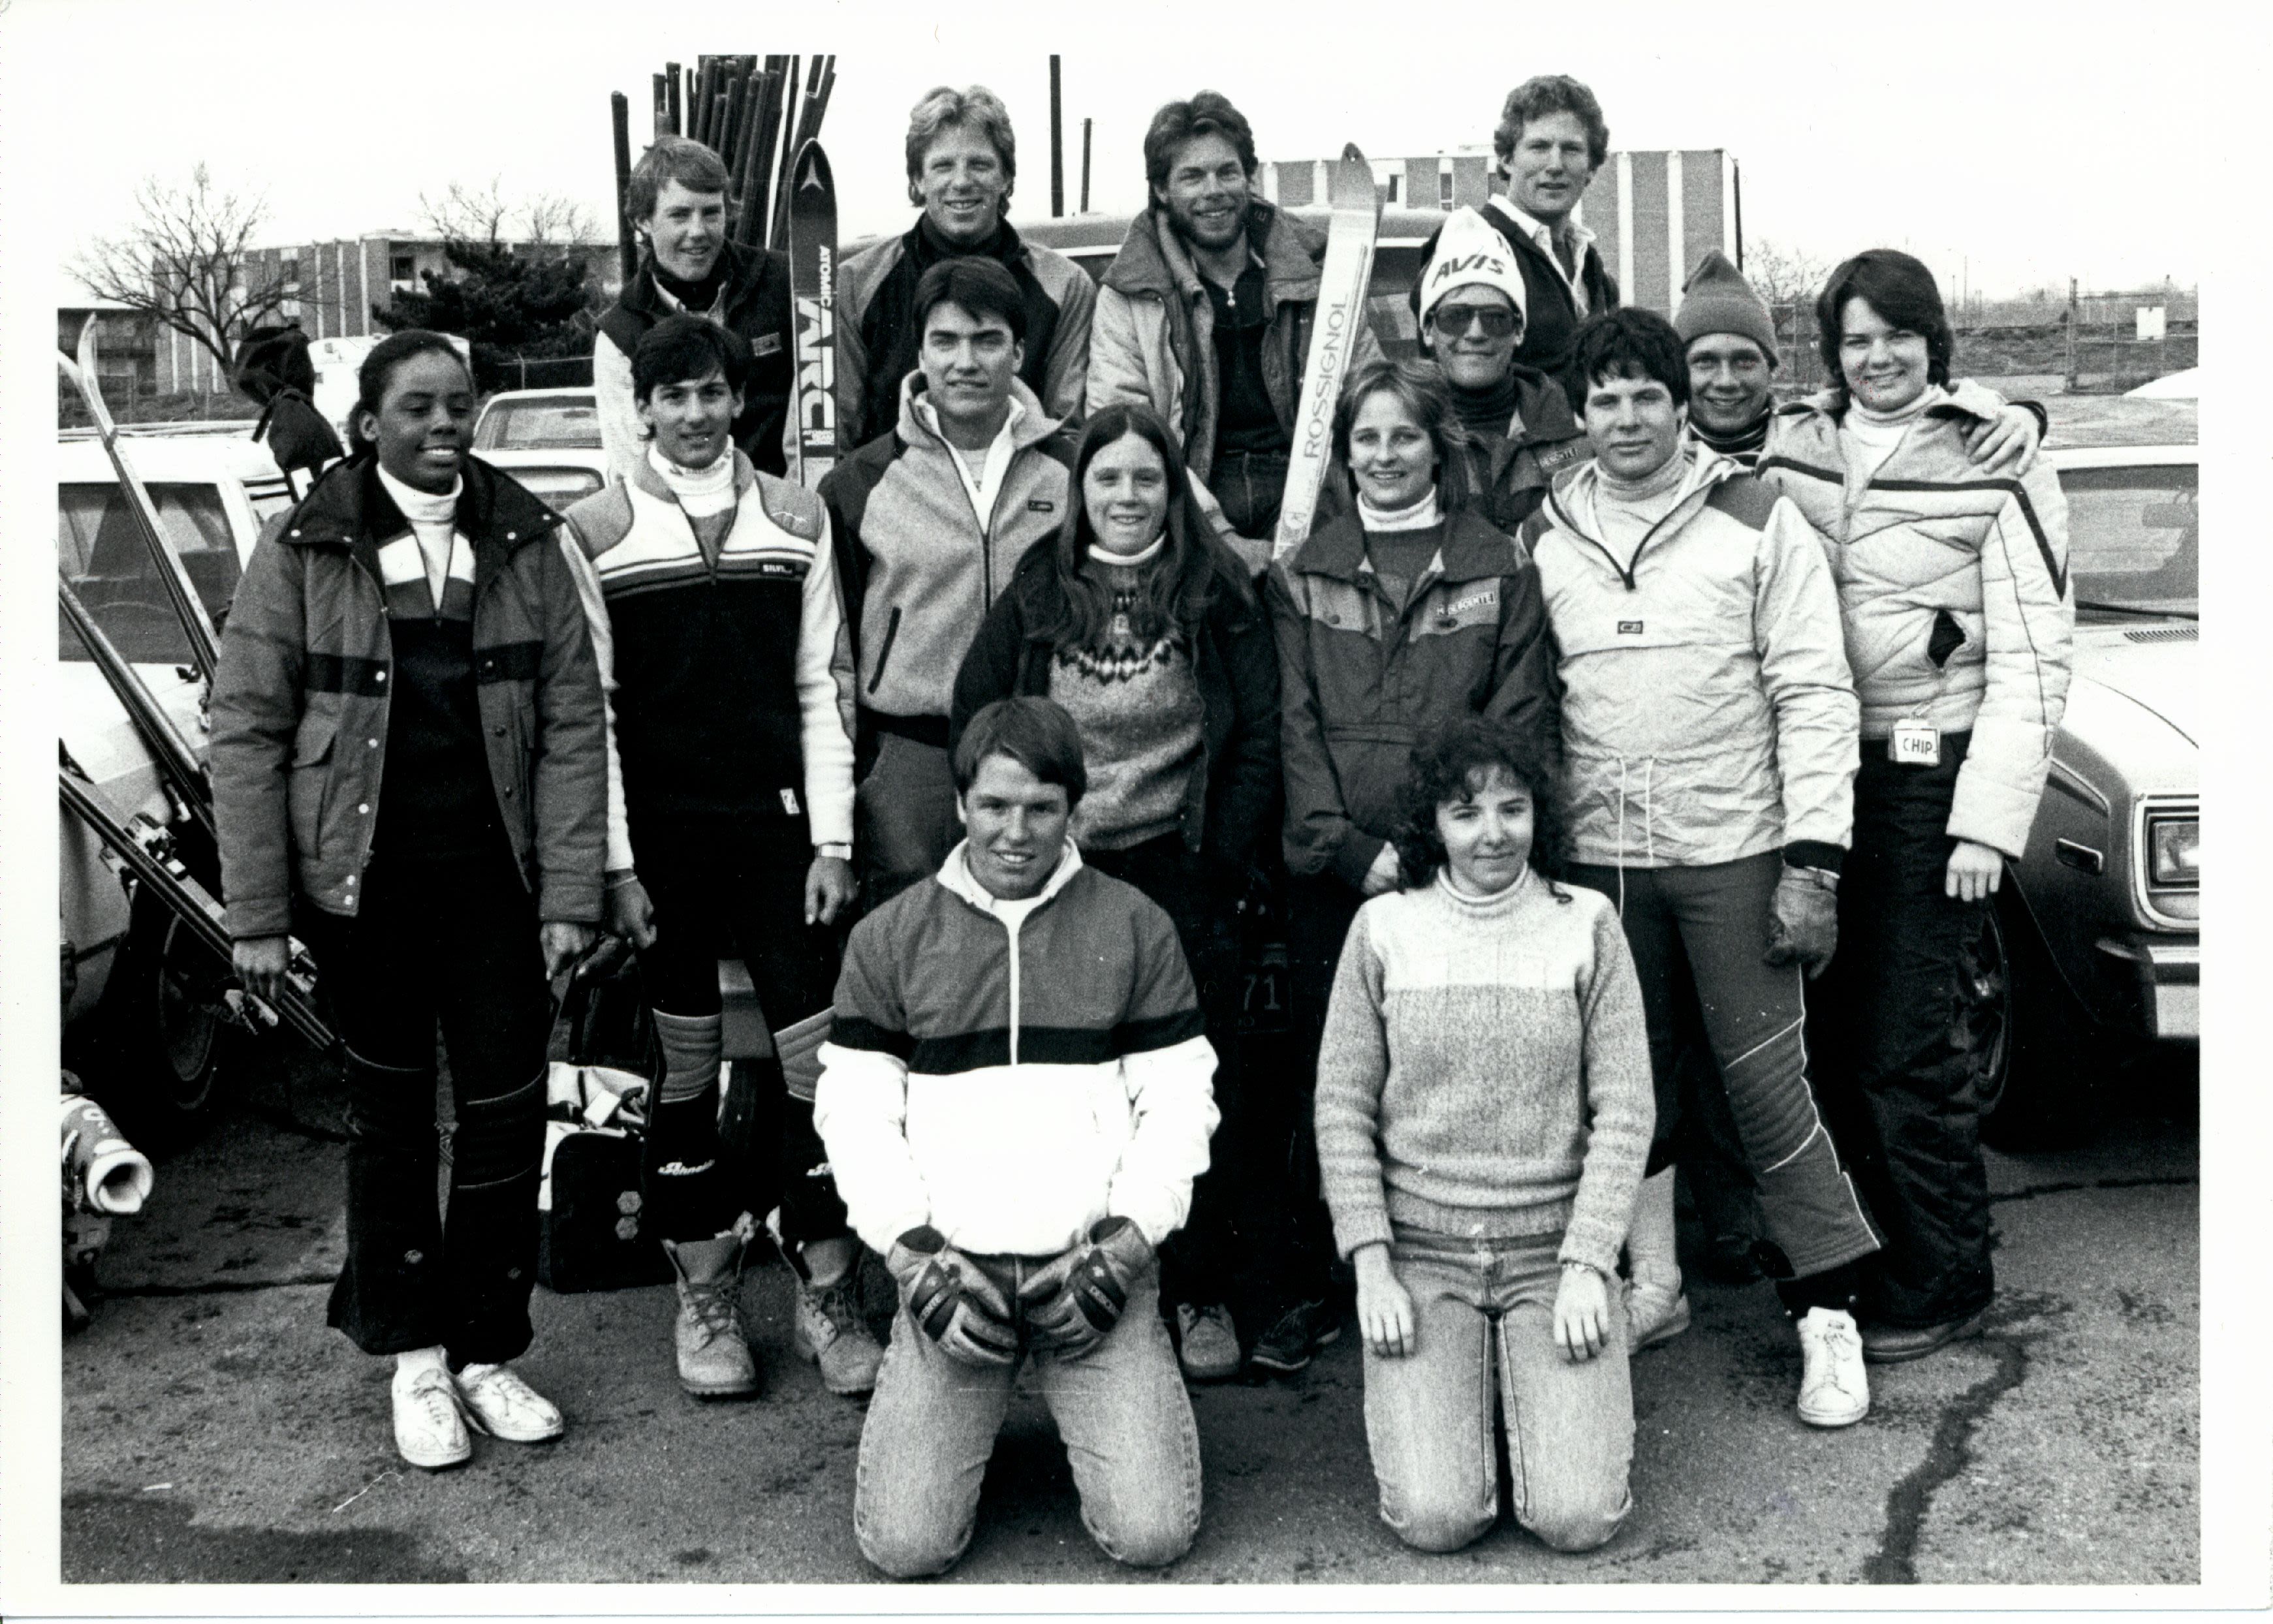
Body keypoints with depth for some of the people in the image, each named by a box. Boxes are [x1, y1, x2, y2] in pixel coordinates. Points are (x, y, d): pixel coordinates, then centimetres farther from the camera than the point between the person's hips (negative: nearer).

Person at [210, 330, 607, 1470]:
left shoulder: (524, 542, 3)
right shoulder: (304, 551, -2)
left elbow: (572, 723, 0)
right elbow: (247, 730, -2)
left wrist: (569, 895, -6)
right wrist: (256, 913, -6)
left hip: (493, 880, 1)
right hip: (360, 884, -1)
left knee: (508, 1110, 3)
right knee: (389, 1117, 10)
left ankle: (486, 1352, 20)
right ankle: (414, 1360, 25)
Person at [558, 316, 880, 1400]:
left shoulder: (796, 517, 8)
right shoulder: (594, 531, 2)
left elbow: (822, 687, 7)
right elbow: (589, 710, 0)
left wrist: (832, 840, 0)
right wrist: (615, 863, -6)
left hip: (777, 824, 1)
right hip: (662, 836, -1)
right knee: (685, 1066, 7)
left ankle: (829, 1295, 11)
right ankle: (705, 1299, 21)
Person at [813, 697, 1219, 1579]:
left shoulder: (1135, 928, 7)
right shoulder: (889, 938, 7)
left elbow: (1178, 1101, 4)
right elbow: (855, 1111, 5)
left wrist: (1124, 1242, -7)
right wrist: (913, 1255, -7)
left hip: (1095, 1262, 0)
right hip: (950, 1265, 1)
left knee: (1152, 1534, -11)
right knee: (905, 1544, -10)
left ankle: (1102, 1405, 21)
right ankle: (966, 1413, 21)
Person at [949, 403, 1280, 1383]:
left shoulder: (1216, 592, 2)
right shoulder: (1037, 593, 5)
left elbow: (1259, 736, 1)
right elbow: (974, 717, 8)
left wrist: (1222, 856, -5)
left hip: (1183, 871, -1)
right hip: (1058, 871, 1)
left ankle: (1204, 1297, 15)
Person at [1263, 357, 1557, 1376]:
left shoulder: (1500, 570, 9)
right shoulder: (1300, 577, 13)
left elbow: (1520, 722, 3)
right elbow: (1295, 726, 5)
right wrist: (1355, 848, -8)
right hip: (1332, 871, 1)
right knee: (1321, 1073, 3)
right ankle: (1299, 1292, 15)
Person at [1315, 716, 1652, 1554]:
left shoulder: (1585, 925, 1)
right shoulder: (1385, 928, 0)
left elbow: (1624, 1111, -1)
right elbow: (1342, 1107, 2)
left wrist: (1586, 1265, -9)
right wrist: (1371, 1265, -6)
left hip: (1556, 1247, 0)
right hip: (1421, 1249, 0)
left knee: (1578, 1518, -12)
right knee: (1436, 1518, -13)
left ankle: (1546, 1389, 19)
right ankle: (1451, 1392, 19)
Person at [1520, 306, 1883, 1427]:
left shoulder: (1757, 521, -2)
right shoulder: (1542, 542, 7)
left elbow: (1814, 693, -5)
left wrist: (1812, 859, -11)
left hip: (1734, 850, -3)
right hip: (1597, 853, 4)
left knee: (1768, 1084, -3)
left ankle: (1828, 1314, 9)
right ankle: (1651, 1282, 27)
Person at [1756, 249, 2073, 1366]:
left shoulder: (1994, 464, -3)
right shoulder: (1792, 450, 8)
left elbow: (2031, 661, -4)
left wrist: (1989, 821, -10)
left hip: (1934, 775, -4)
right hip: (1817, 771, 4)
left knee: (1906, 1045, -4)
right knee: (1834, 1030, 7)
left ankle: (1943, 1282, 12)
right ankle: (1864, 1250, 24)